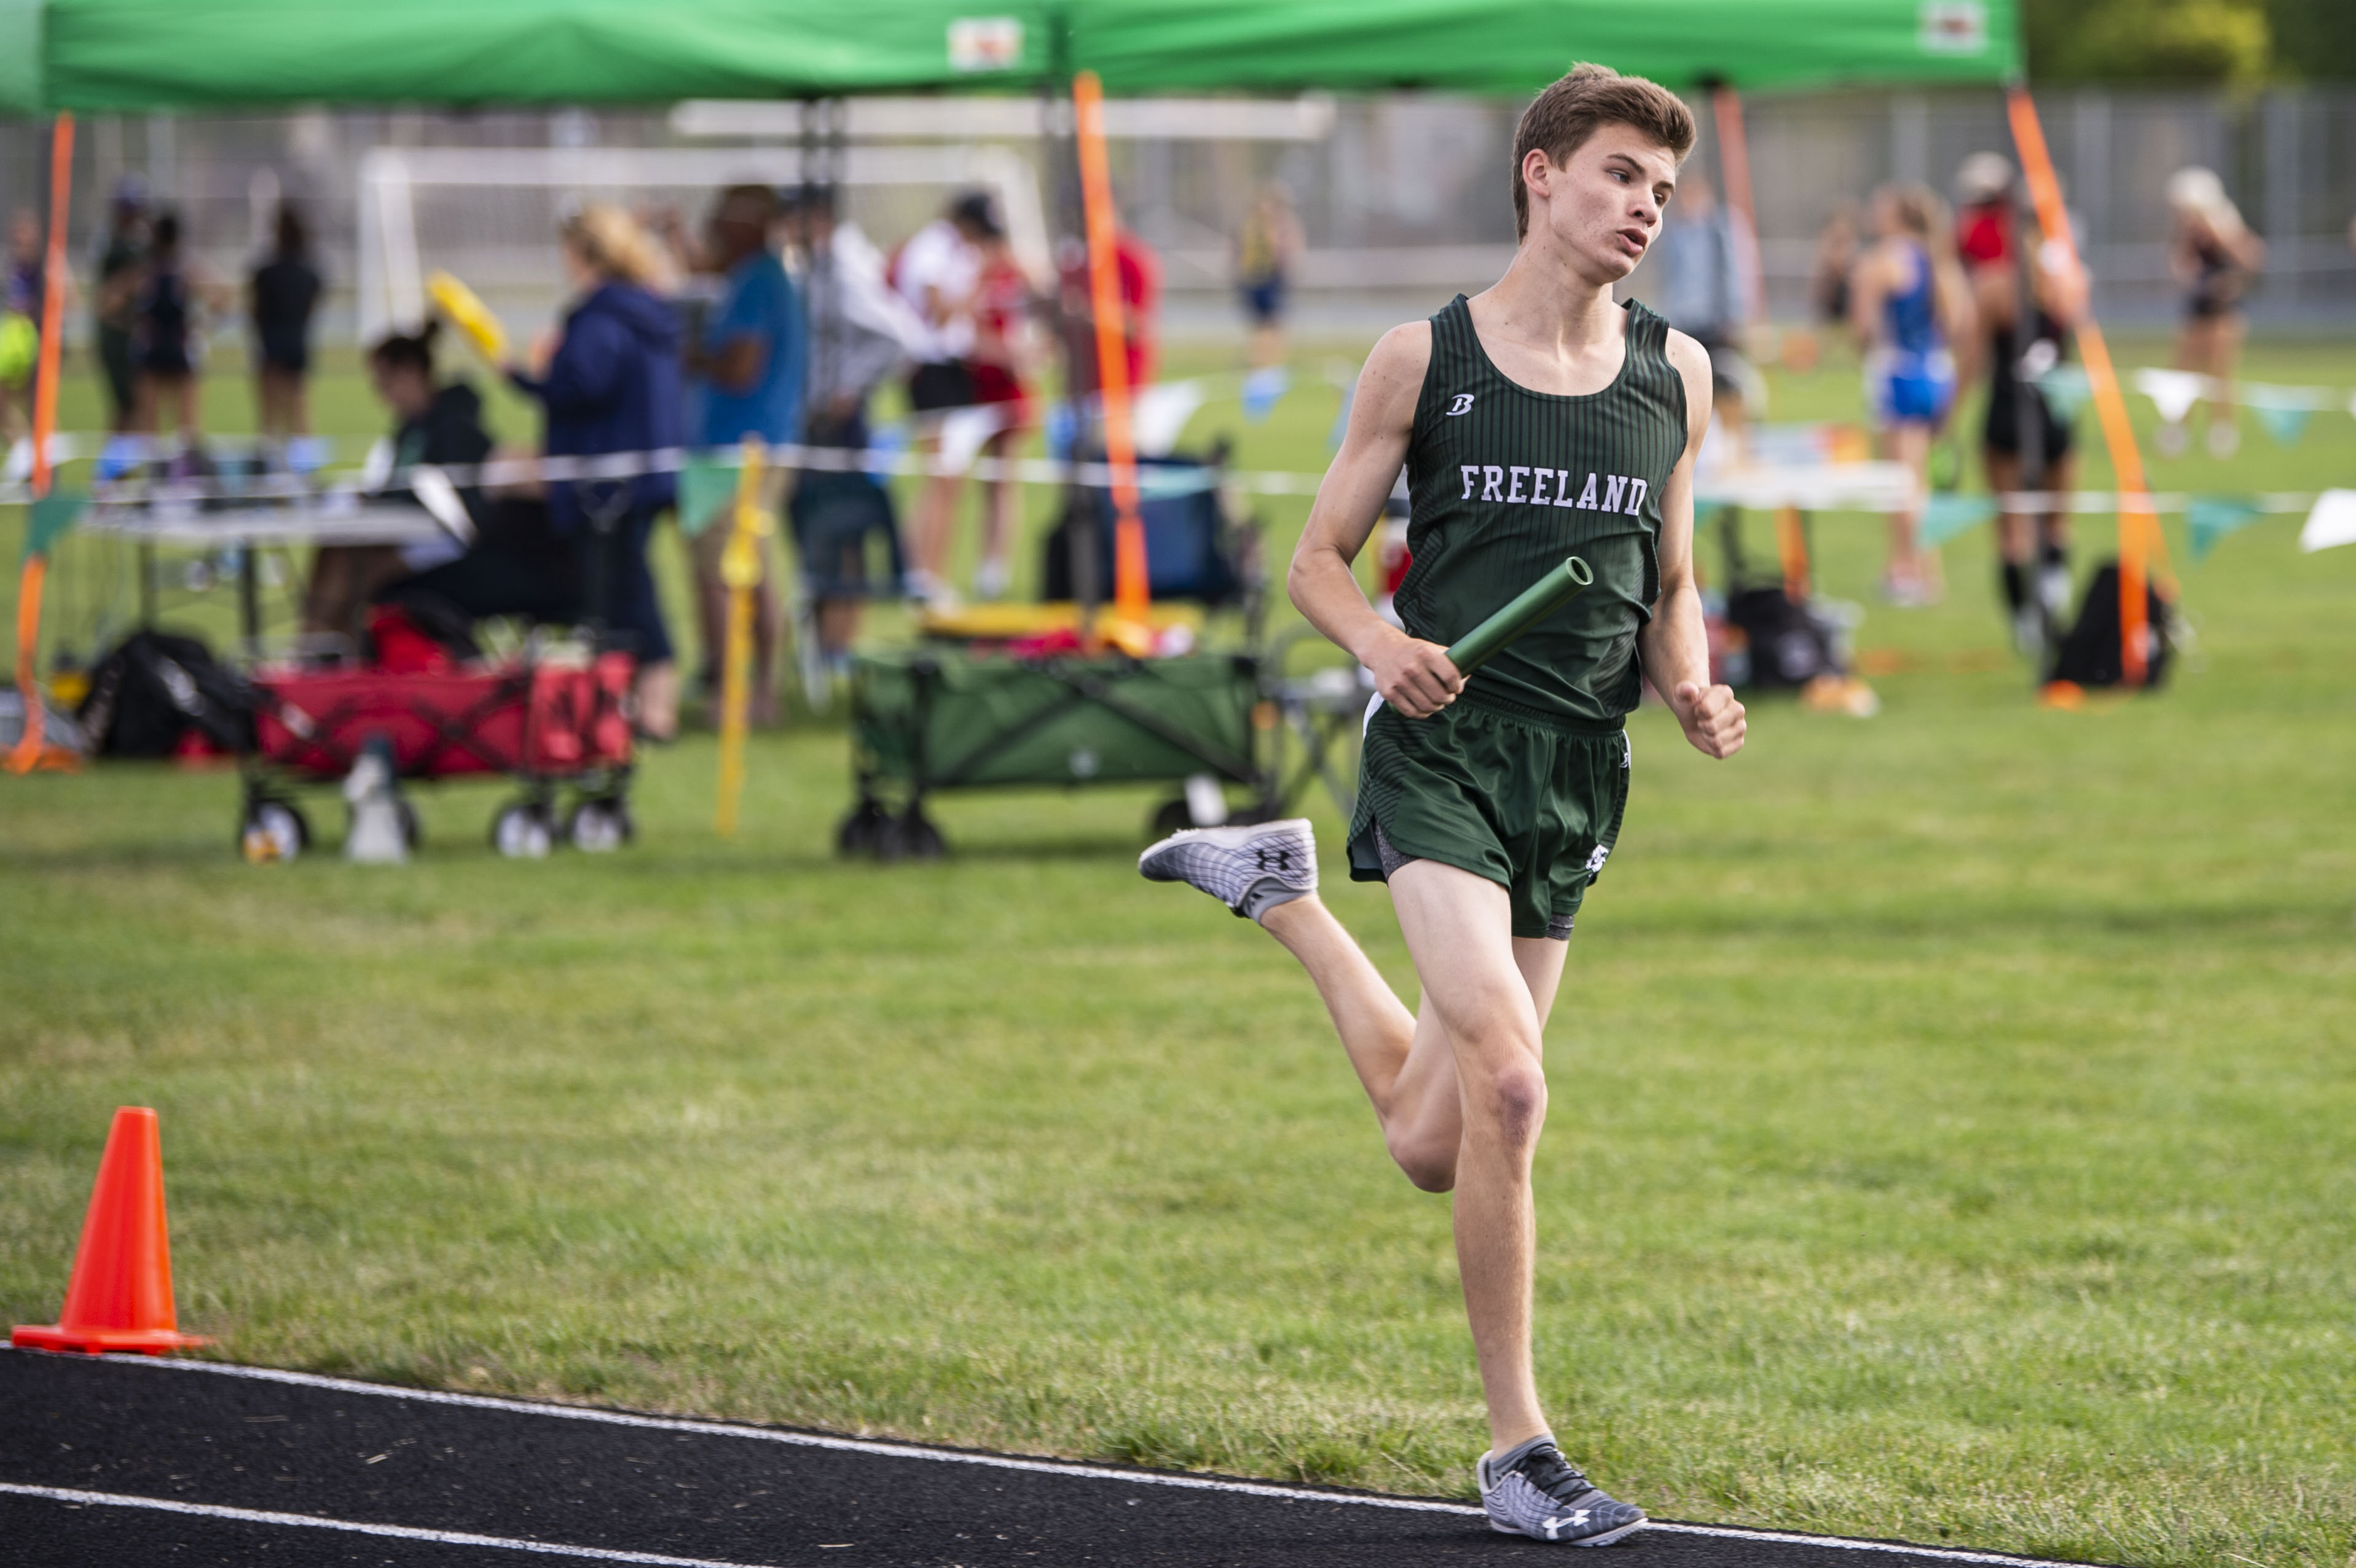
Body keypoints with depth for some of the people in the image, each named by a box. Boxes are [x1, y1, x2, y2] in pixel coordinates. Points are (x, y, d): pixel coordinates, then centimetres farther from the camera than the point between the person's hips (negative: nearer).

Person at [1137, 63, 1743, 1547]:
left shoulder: (1676, 374, 9)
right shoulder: (1425, 359, -1)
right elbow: (1321, 558, 5)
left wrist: (1692, 692, -2)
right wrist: (1383, 644, -15)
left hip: (1581, 774, 5)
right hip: (1445, 744, -5)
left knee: (1436, 1144, 11)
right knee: (1507, 1087, -23)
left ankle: (1286, 889, 38)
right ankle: (1519, 1448, -14)